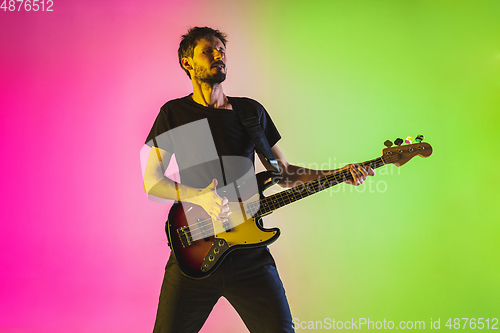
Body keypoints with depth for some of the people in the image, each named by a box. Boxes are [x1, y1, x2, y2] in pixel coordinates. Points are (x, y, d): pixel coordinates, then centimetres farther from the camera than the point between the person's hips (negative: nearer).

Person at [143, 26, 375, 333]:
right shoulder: (174, 113, 4)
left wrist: (336, 174, -2)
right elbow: (151, 180, 0)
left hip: (249, 252, 2)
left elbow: (283, 172, 12)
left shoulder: (251, 111, 10)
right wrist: (199, 197, -18)